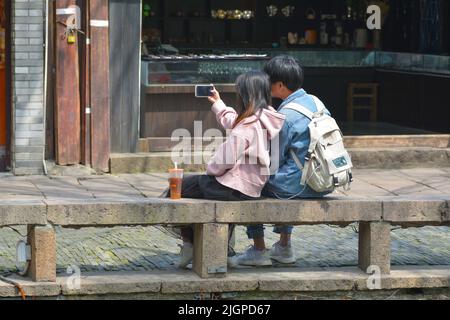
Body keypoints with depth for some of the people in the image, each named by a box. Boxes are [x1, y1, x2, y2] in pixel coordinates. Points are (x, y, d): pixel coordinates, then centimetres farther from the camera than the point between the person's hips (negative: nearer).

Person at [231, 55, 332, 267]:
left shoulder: (285, 116, -20)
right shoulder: (315, 102, 5)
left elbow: (274, 160, -13)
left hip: (299, 186, -8)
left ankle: (259, 250, 19)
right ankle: (284, 247, 35)